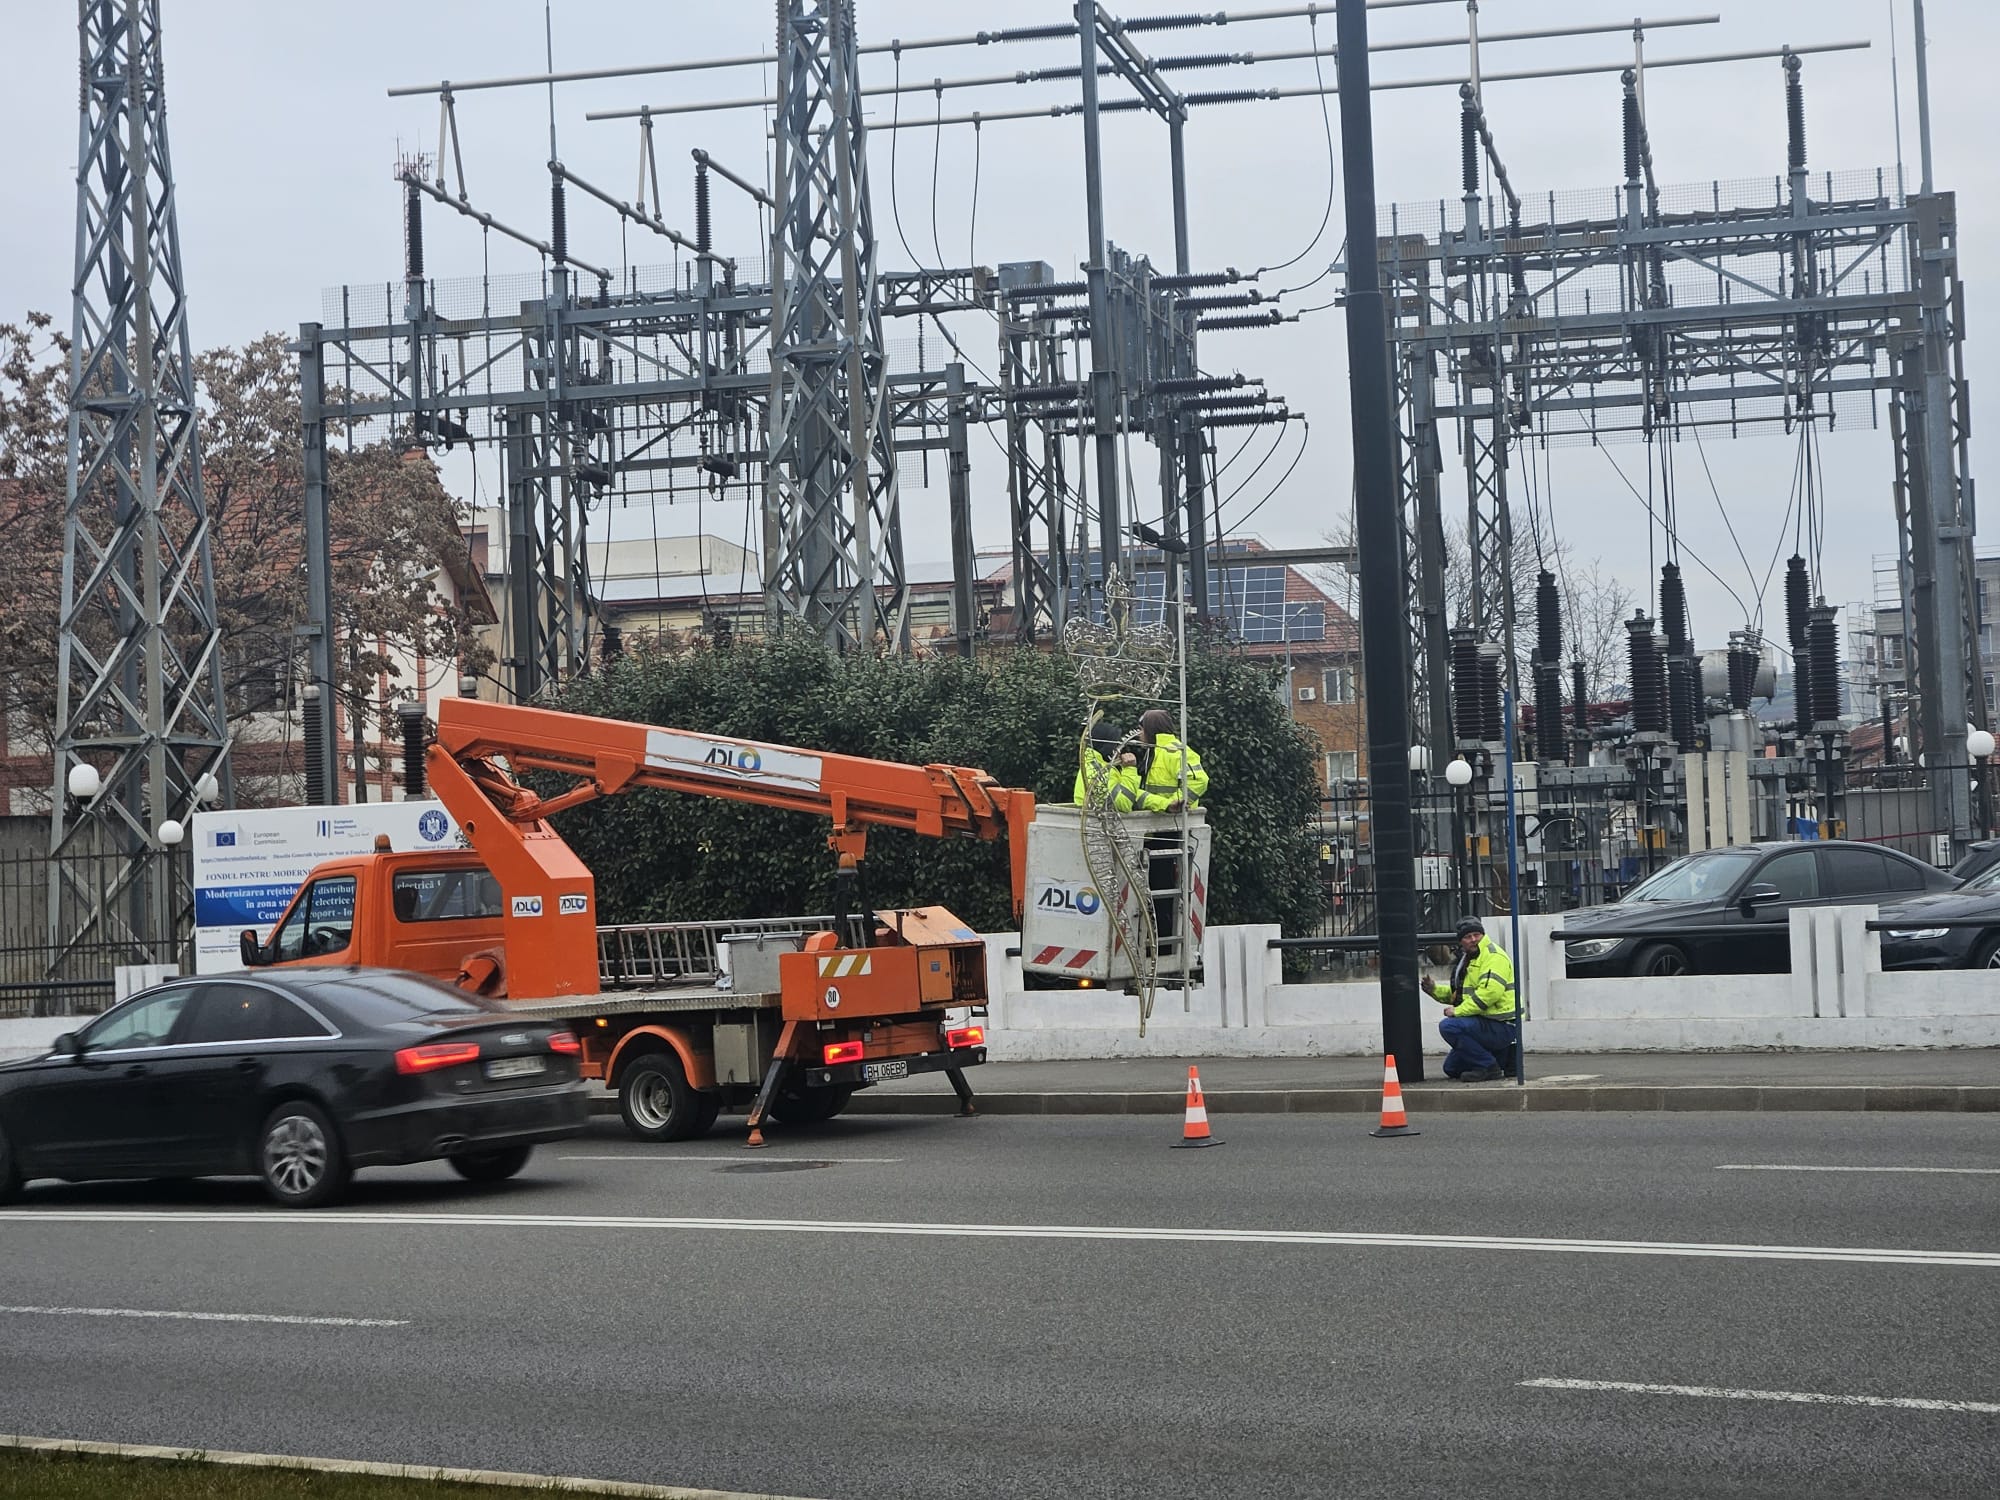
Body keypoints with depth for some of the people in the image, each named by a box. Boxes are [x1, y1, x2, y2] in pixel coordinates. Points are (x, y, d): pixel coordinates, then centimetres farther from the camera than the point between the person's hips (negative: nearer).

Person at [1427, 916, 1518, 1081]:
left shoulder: (1493, 955, -14)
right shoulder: (1468, 959, 18)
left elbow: (1489, 992, -27)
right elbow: (1458, 993, 26)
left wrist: (1458, 1011, -22)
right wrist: (1434, 989, 8)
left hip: (1502, 1027, -11)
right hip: (1487, 1023, 11)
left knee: (1448, 1026, -27)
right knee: (1452, 1068, 15)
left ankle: (1489, 1066, -18)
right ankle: (1503, 1057, 21)